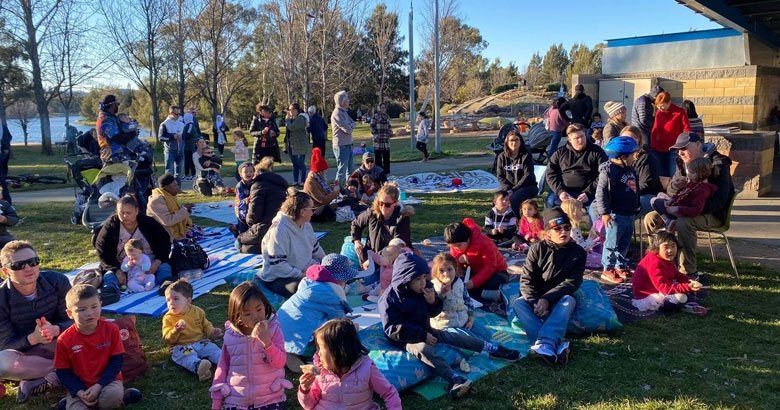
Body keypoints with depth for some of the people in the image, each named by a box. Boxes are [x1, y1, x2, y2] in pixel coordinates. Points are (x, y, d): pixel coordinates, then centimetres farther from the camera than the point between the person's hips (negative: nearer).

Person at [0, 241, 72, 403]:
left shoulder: (58, 282, -15)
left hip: (57, 345, 1)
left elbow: (74, 321, -13)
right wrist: (32, 338, -38)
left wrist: (56, 329, -37)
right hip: (23, 351, -1)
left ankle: (48, 379, -24)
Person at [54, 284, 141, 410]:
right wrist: (79, 392, -17)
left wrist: (99, 386, -18)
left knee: (111, 397, -35)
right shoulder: (64, 340, -9)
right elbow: (63, 372, -2)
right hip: (80, 386, 1)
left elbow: (116, 361, -7)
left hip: (107, 381, -1)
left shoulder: (111, 329, -10)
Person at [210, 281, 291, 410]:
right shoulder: (231, 335, -3)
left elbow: (280, 363, -13)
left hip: (270, 399, -2)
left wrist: (267, 342, -28)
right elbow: (222, 367, 6)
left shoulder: (273, 328, -8)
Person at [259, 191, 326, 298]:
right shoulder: (279, 230, -23)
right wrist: (301, 275, -23)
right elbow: (277, 266, -25)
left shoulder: (306, 225, 4)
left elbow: (315, 249, 22)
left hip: (304, 272, 8)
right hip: (277, 278, -8)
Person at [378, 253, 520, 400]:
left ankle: (493, 349, 5)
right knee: (424, 348, -35)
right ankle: (454, 379, -52)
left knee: (455, 337, -5)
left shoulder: (424, 288, -3)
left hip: (425, 331, 7)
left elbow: (433, 313, 7)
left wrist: (433, 302, -18)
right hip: (406, 339, -7)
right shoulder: (389, 299, -23)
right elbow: (394, 329, -24)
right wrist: (423, 336, -24)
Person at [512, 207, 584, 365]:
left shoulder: (578, 252, -1)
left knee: (569, 300, -34)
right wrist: (536, 302, -26)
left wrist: (547, 299, -25)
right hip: (535, 298, 1)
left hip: (559, 300, -1)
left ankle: (545, 344, -54)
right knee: (518, 303, -30)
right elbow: (526, 279, -8)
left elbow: (571, 283, -11)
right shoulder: (538, 249, 0)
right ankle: (557, 345, -48)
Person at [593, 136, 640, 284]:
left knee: (624, 243, 17)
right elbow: (601, 192, -20)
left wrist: (637, 206, 27)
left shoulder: (630, 170, 13)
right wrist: (605, 212, -21)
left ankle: (620, 267, 30)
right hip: (616, 215, -9)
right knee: (612, 243, -2)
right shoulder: (609, 171, -17)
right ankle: (607, 270, 7)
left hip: (629, 214, 9)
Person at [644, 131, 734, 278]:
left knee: (683, 223, -37)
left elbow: (720, 200, -24)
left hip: (712, 215, -7)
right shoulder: (683, 163, 7)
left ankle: (689, 271, -26)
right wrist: (674, 186, -19)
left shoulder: (718, 164, -16)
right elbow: (670, 190, 8)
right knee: (651, 217, -9)